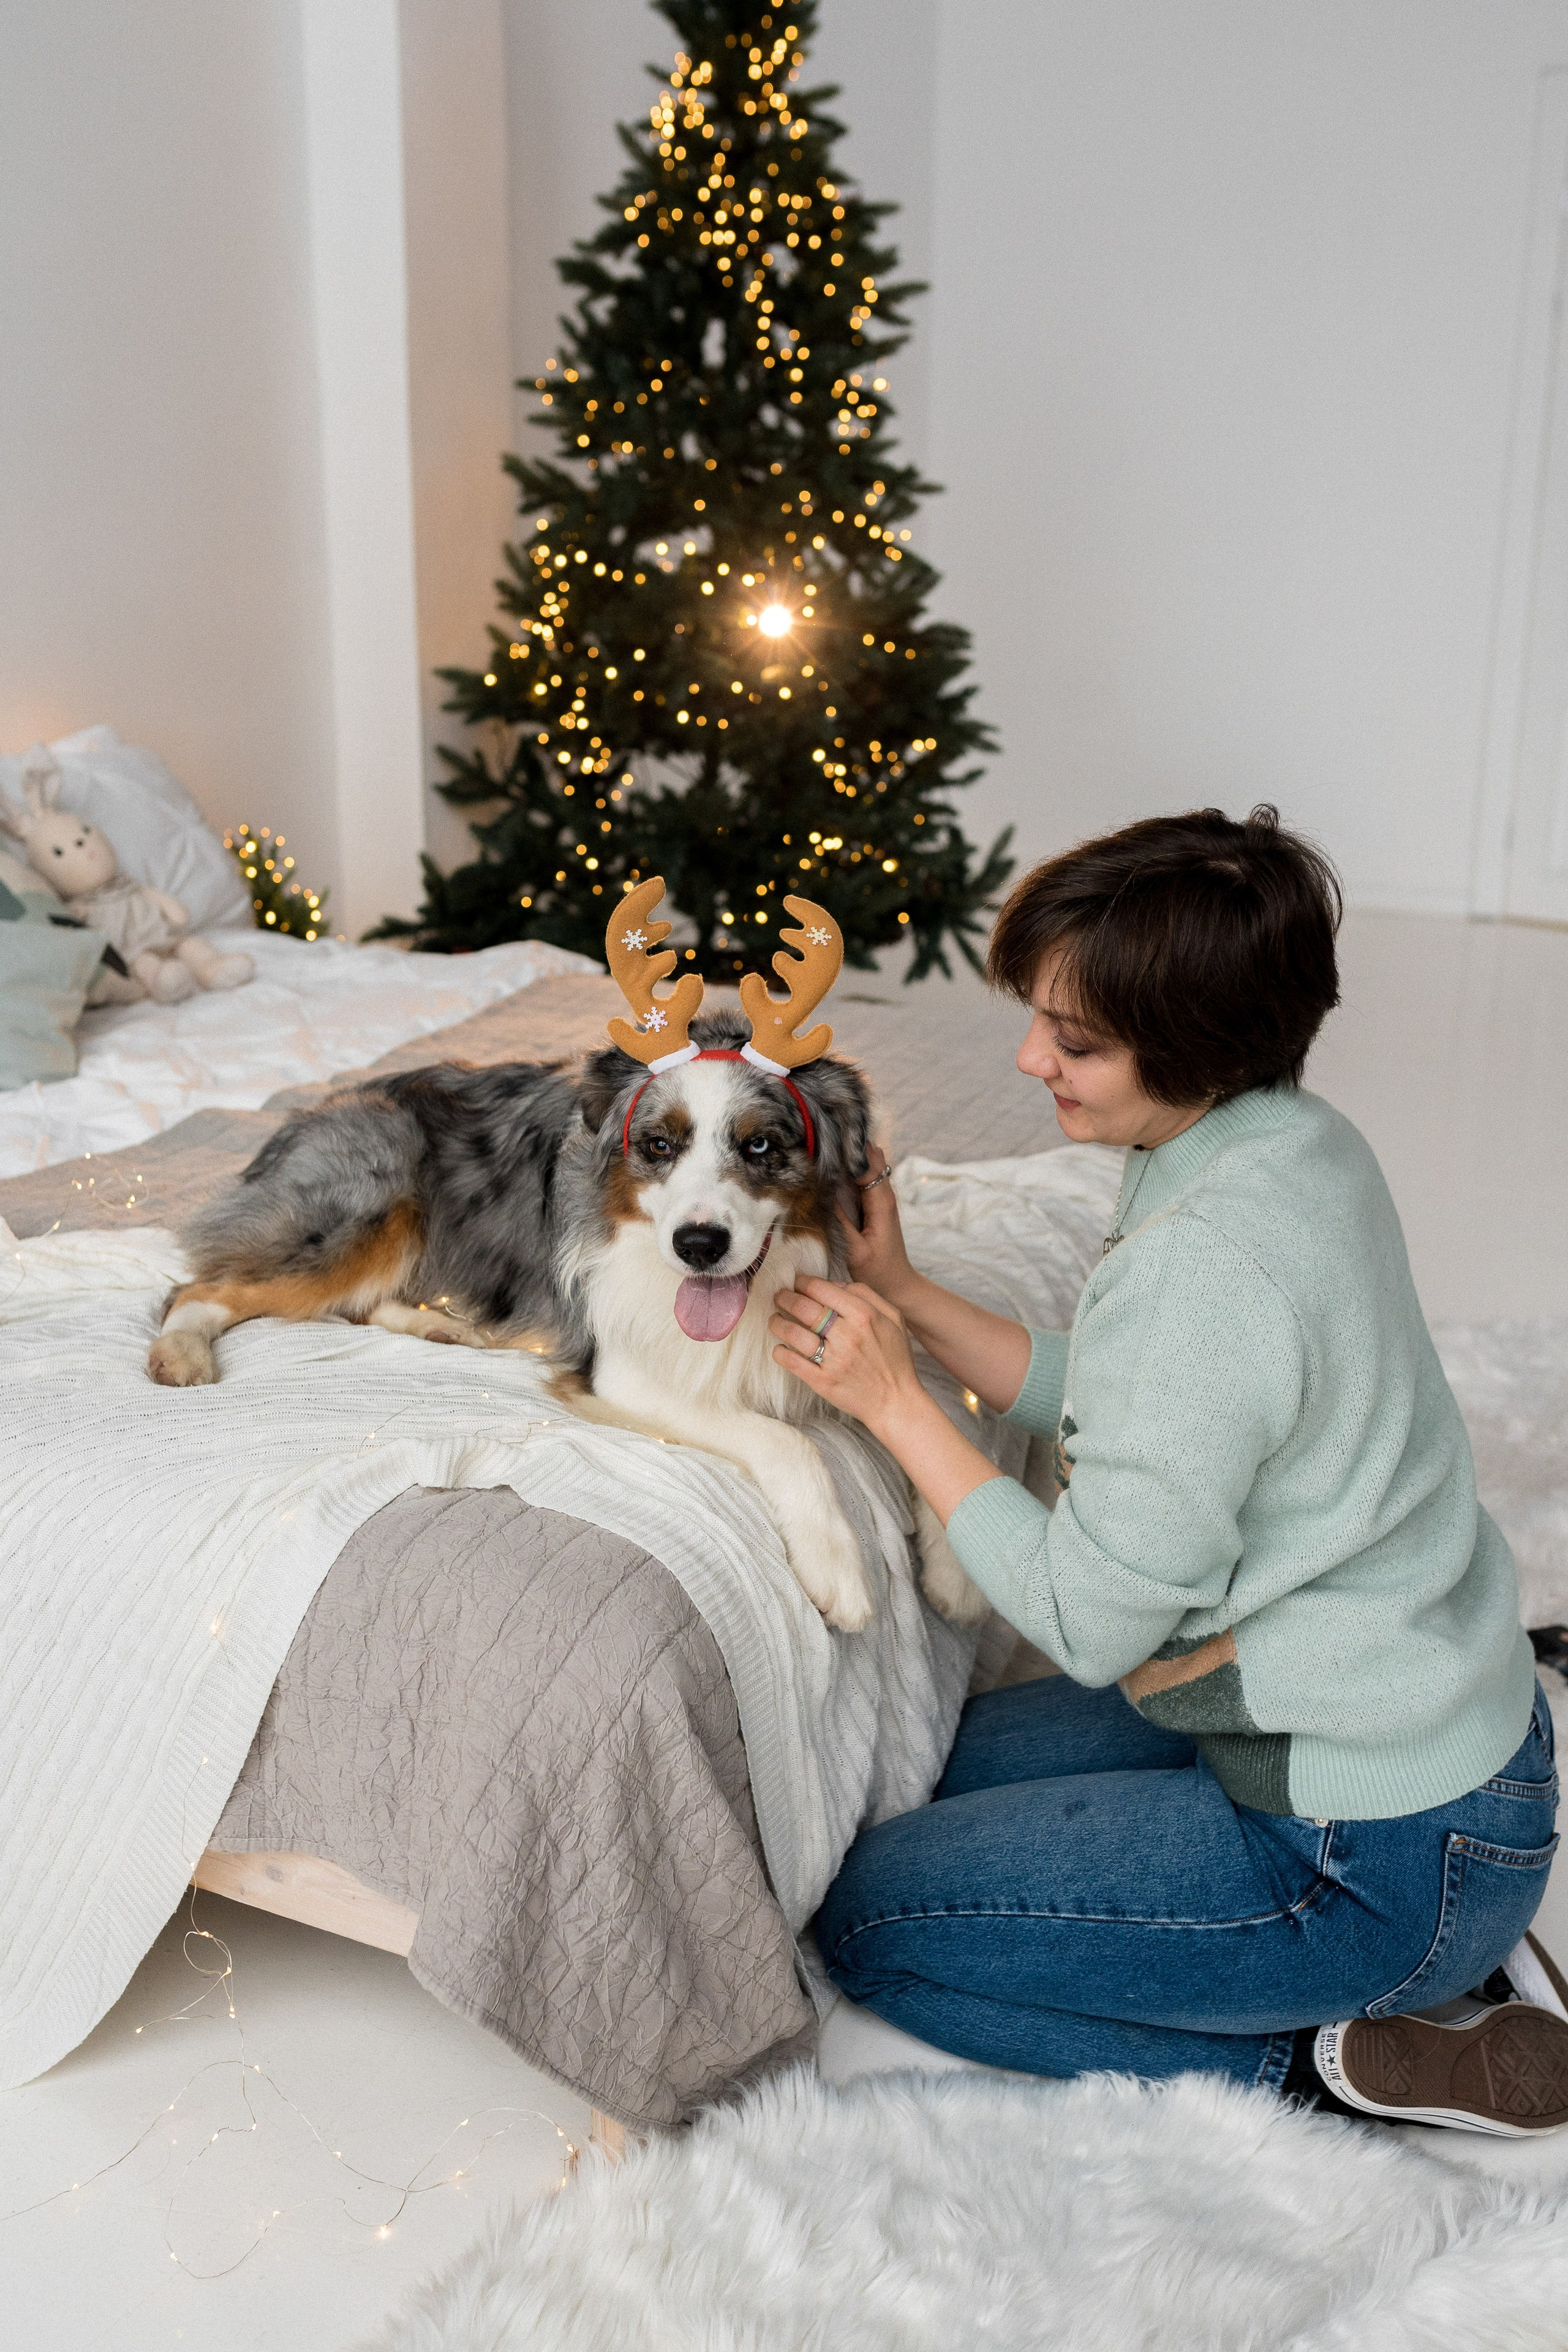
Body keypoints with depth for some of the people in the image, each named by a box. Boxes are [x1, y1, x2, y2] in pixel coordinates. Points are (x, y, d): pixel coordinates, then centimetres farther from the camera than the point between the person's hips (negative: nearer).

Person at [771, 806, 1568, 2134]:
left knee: (874, 1918, -1)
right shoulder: (1297, 1142, -1)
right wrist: (904, 1294, 2)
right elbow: (1117, 1410, 8)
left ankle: (1329, 2054, 1)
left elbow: (1091, 1621, -21)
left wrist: (893, 1401, -15)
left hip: (1380, 1849, -9)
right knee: (951, 1766, 22)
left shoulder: (1208, 1265, -31)